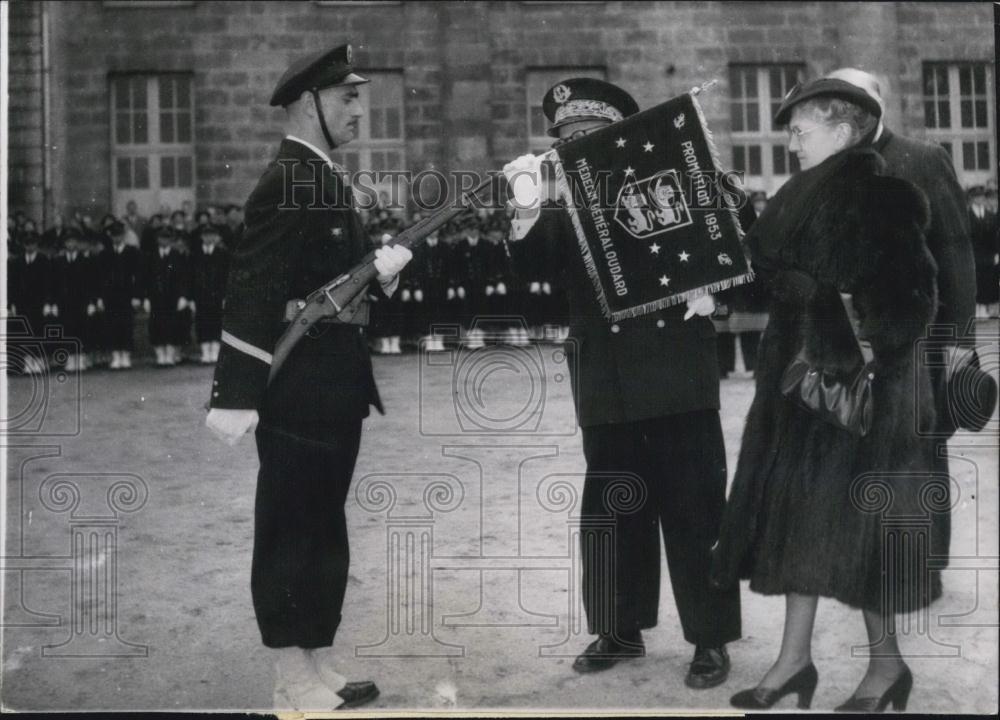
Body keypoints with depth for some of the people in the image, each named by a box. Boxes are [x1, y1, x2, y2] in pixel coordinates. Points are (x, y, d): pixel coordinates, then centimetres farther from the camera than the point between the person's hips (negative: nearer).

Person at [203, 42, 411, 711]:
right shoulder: (288, 182, -15)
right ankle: (297, 682, 11)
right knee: (290, 531, 1)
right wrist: (237, 392, -25)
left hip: (335, 385, 10)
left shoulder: (327, 178, 15)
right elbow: (252, 287, -21)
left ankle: (321, 666, 27)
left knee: (325, 529, 16)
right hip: (298, 388, -10)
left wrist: (379, 268, 1)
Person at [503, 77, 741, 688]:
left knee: (694, 506, 1)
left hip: (680, 372, -2)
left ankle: (711, 638, 10)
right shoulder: (565, 210, 8)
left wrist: (712, 291, -11)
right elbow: (532, 257, -11)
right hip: (608, 385, 2)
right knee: (613, 507, 9)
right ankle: (621, 629, 23)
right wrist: (527, 208, -29)